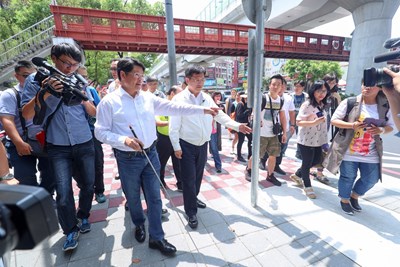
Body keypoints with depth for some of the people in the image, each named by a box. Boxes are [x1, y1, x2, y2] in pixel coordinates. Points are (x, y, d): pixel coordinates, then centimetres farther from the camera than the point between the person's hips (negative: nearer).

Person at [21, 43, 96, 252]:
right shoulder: (36, 80, 0)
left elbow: (93, 113, 5)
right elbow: (27, 114, -7)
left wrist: (82, 97, -13)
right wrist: (44, 93, -21)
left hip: (84, 144, 2)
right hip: (58, 147, -2)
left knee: (88, 185, 10)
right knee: (63, 192, -6)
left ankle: (83, 217, 36)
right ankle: (71, 231, 17)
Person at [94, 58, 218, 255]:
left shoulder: (148, 97, 3)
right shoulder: (109, 102, -8)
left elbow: (174, 107, 0)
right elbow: (100, 132, -7)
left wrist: (203, 110, -4)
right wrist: (124, 140, -24)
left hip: (151, 154, 3)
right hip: (128, 159, -3)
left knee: (154, 197, 9)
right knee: (133, 197, 18)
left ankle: (156, 237, 27)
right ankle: (139, 224, 48)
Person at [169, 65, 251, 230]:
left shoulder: (207, 98, 3)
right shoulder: (179, 99, -12)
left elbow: (220, 115, 5)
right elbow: (174, 126, -12)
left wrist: (237, 126, -5)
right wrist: (176, 147, -12)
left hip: (203, 144, 5)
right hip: (187, 146, -5)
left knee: (198, 175, 20)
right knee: (189, 178, 3)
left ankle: (193, 198, 45)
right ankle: (191, 211, 21)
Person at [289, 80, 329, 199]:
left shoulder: (322, 105, 8)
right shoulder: (307, 105, -17)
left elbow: (322, 121, 17)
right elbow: (298, 122, -20)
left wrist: (324, 138, 18)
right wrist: (314, 122, -33)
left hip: (318, 140, 8)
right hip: (306, 140, -8)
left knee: (317, 160, 19)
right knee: (307, 163, 6)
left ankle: (297, 175, 38)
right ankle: (307, 186, 28)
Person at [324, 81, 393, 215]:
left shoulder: (385, 106, 2)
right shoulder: (349, 102, -9)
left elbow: (390, 126, 10)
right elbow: (334, 120, -8)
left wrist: (381, 130, -14)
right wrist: (352, 125, -24)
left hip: (371, 153, 4)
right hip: (348, 151, -4)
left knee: (371, 179, 12)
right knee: (347, 177, 9)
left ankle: (354, 196, 39)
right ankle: (344, 200, 33)